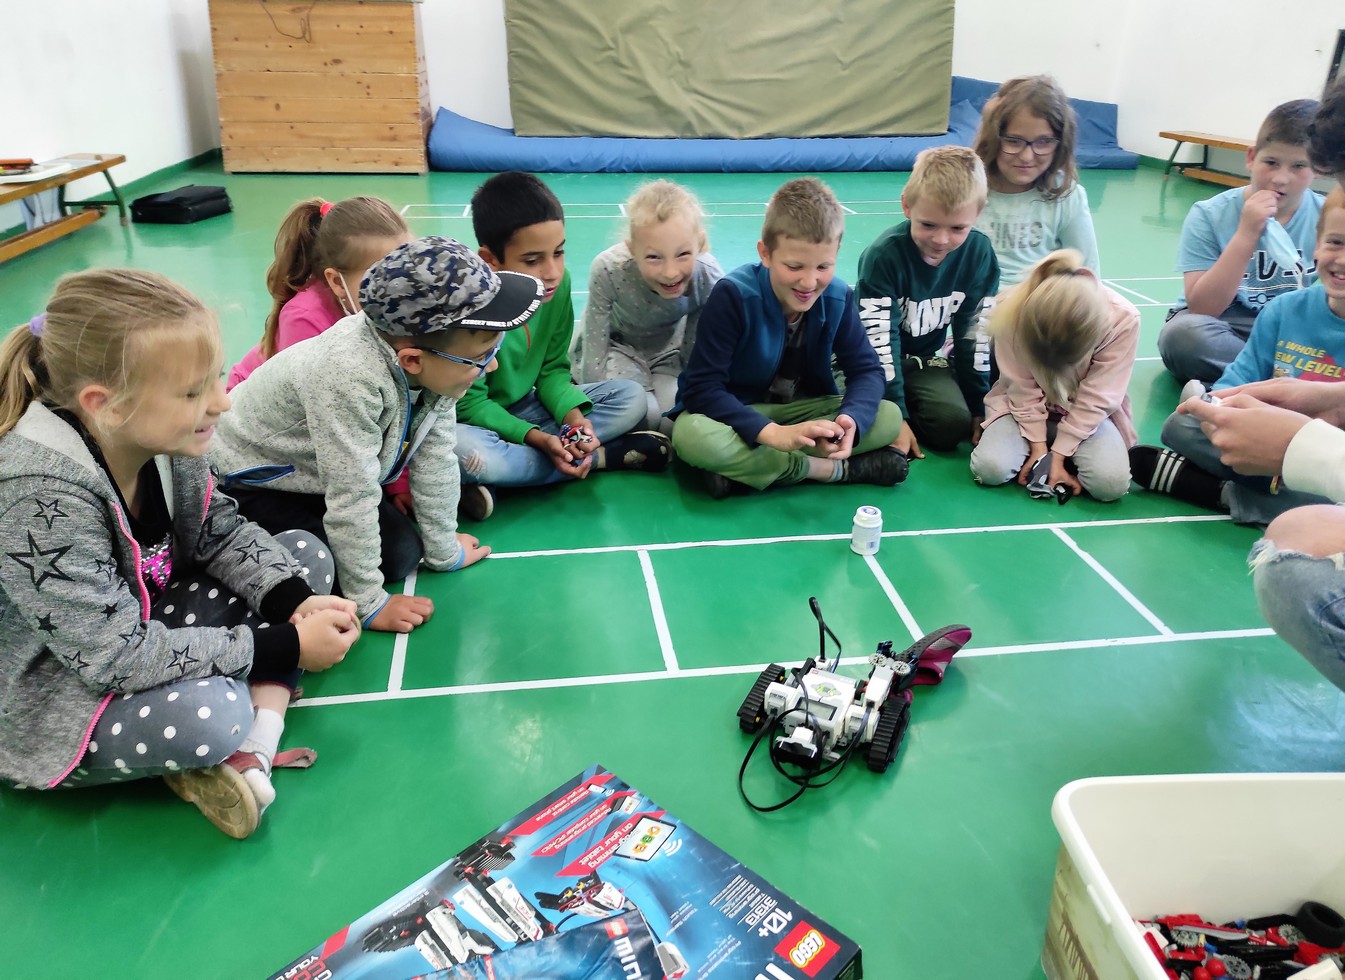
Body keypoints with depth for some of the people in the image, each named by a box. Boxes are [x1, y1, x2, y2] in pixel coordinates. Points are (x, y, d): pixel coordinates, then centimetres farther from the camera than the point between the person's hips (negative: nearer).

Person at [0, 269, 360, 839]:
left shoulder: (164, 439, -13)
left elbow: (220, 530, 3)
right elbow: (119, 657, -32)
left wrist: (293, 600, -16)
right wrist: (283, 647, -27)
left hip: (145, 629, 9)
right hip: (47, 704, -8)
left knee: (306, 555, 1)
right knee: (209, 714, -38)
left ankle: (254, 746, -12)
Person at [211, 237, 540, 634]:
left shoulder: (434, 362, -18)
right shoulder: (351, 377, -41)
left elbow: (434, 460, -8)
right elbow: (351, 496, -36)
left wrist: (444, 550, 1)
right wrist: (367, 604, -28)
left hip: (313, 479, 7)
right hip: (250, 485, -7)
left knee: (403, 553, 1)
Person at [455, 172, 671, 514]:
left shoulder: (558, 283, -12)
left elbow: (552, 370, -2)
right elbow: (470, 404, -21)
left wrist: (573, 416, -22)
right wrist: (538, 439, -31)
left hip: (526, 407, 5)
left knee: (631, 397, -8)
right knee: (460, 450, -40)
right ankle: (607, 456, -20)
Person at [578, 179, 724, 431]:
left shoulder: (710, 279, -30)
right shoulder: (608, 270, -36)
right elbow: (594, 354, -23)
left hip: (667, 348, 2)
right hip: (615, 345, -2)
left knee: (675, 421, -20)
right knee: (643, 413, -26)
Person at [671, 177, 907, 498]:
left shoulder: (838, 298, -11)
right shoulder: (734, 296, -23)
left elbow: (866, 370, -10)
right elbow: (702, 388, -27)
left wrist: (850, 419, -35)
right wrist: (775, 433, -39)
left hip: (805, 408, 4)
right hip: (737, 412, -4)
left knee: (889, 418, -18)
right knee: (693, 435, -38)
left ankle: (744, 470, -25)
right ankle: (837, 469, -26)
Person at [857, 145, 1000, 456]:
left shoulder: (979, 254, -11)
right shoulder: (884, 256, -25)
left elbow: (974, 332, -3)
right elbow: (879, 342, -24)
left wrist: (979, 407, -1)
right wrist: (895, 416, -23)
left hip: (928, 360, 4)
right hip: (877, 360, -3)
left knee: (955, 424, -21)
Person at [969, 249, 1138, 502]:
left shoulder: (1123, 319, -27)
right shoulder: (1012, 312, -28)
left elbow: (1096, 400, -20)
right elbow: (1023, 390, -16)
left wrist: (1058, 455, -20)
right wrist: (1038, 446, -17)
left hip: (1087, 412, 0)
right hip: (1027, 405, 1)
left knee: (1111, 483, -25)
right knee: (989, 468, -24)